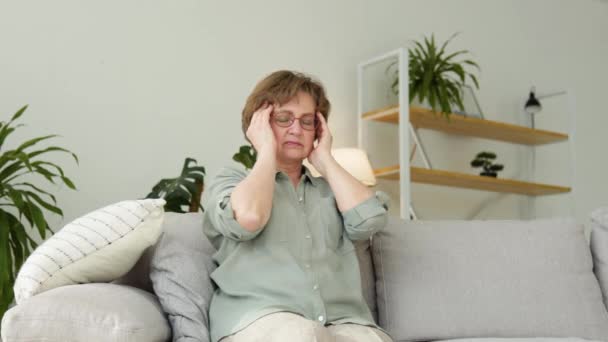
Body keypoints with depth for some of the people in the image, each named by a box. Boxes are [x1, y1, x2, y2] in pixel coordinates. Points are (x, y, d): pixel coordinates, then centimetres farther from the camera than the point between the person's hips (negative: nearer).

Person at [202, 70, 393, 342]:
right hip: (260, 320, -3)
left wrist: (324, 160, 15)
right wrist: (267, 152, 6)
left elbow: (370, 219, 3)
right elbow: (248, 218, -9)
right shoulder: (230, 179, 16)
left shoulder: (329, 189, 26)